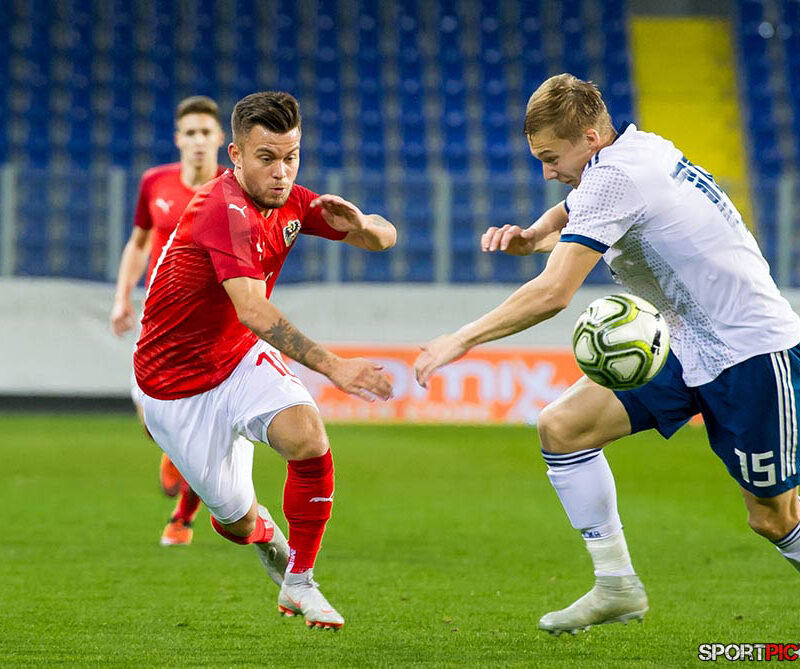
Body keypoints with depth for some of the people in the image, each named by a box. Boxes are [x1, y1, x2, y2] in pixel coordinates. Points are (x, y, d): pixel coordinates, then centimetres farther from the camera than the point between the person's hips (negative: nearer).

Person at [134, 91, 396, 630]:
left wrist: (361, 224, -20)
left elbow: (384, 238, 5)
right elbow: (254, 312, -43)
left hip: (244, 361, 5)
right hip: (177, 383, -5)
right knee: (236, 519, 2)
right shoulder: (227, 211, -29)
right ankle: (268, 538, 42)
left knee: (307, 434, -24)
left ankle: (299, 581, -8)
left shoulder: (289, 202, -4)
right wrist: (333, 367, -52)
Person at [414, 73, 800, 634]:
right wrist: (531, 236, 2)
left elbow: (552, 294, -27)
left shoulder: (616, 176, -22)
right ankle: (617, 587, 3)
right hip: (686, 349, 9)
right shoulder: (636, 147, 5)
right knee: (562, 426, -4)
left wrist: (464, 338, -20)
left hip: (753, 351, -9)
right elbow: (572, 211, 25)